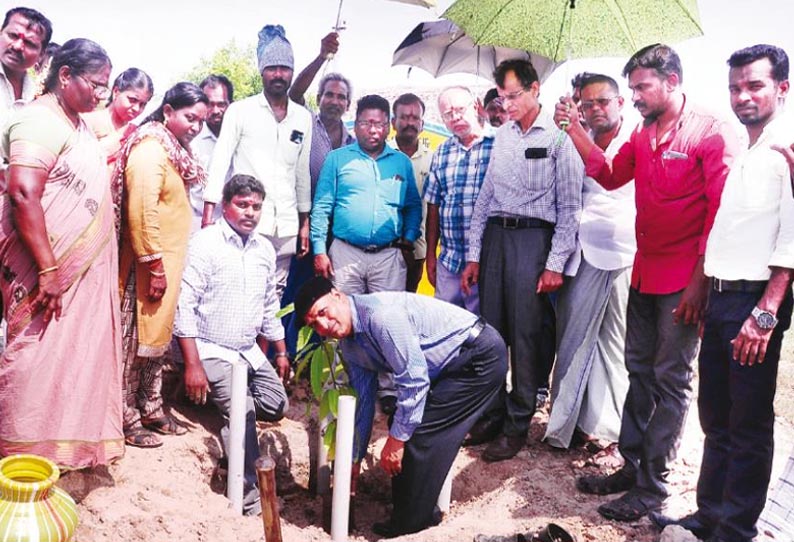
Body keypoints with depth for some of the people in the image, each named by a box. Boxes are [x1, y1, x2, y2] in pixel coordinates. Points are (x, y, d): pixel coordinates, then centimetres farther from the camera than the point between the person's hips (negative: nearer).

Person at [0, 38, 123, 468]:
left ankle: (71, 445, 30)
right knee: (36, 361, -1)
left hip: (87, 267, 10)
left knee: (78, 356, 16)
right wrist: (48, 270, -26)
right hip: (50, 267, -9)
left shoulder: (79, 123, 14)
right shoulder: (40, 120, -15)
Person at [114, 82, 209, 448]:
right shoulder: (150, 147, -15)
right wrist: (154, 265, -21)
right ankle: (128, 421, 12)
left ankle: (151, 410, 28)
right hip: (147, 263, -9)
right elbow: (141, 211, -22)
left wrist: (168, 263, 16)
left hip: (166, 260, 10)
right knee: (135, 339, 0)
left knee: (157, 335, 16)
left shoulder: (173, 148, 14)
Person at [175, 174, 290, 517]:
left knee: (277, 407, 2)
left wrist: (281, 352, 19)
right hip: (211, 350, -7)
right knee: (243, 411, -22)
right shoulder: (205, 243, -12)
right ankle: (250, 496, -14)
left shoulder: (265, 249, 8)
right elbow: (185, 305, -17)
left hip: (249, 350, 7)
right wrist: (192, 364, -21)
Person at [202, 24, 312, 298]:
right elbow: (220, 161, -3)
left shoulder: (303, 117, 11)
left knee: (274, 296, 7)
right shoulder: (240, 110, 2)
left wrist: (305, 222, 15)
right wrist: (209, 213, -12)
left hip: (286, 226, 3)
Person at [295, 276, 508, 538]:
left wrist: (396, 440, -16)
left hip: (481, 356, -9)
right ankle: (407, 508, 24)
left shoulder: (380, 314, -26)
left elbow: (414, 381, -25)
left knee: (418, 434, -10)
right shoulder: (349, 345, 5)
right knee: (406, 427, 6)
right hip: (449, 368, 9)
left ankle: (412, 520, 8)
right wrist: (355, 459, 19)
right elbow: (363, 402, 15)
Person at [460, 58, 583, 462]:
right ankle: (490, 411, 21)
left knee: (526, 334, -1)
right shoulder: (503, 135, 14)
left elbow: (569, 206, -5)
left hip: (534, 236, -5)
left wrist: (555, 263, -10)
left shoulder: (559, 137, -3)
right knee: (490, 330, 8)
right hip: (495, 235, 6)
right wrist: (473, 255, 11)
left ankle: (517, 424, 11)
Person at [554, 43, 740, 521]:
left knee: (671, 381, 1)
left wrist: (700, 281, -17)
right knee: (640, 372, 14)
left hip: (683, 281, -7)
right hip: (644, 274, 7)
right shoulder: (643, 135, 12)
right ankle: (632, 466, 26)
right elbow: (611, 175, 8)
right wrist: (576, 130, 0)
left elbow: (721, 209, -14)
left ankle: (653, 487, 11)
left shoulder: (712, 132, -10)